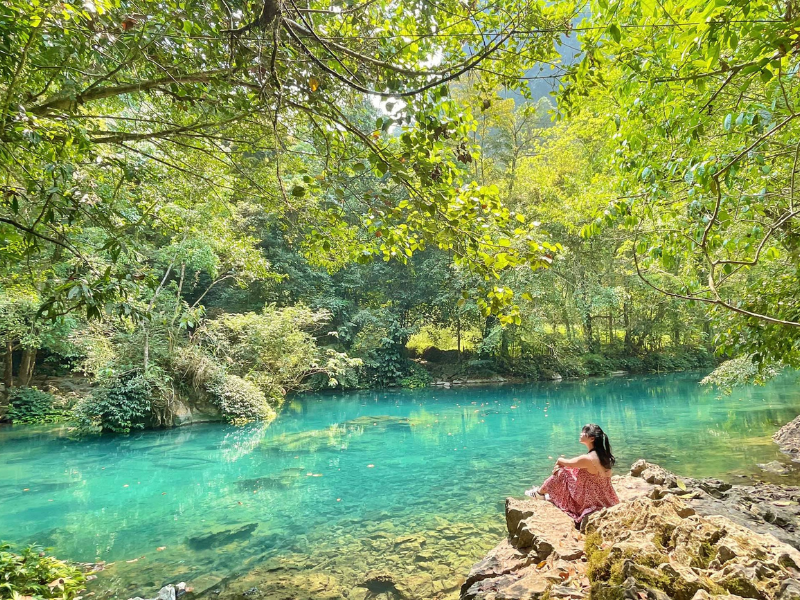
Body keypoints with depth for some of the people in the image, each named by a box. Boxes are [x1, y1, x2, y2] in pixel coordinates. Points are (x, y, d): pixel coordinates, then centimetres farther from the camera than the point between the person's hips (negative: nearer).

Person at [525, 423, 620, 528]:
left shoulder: (588, 458, -27)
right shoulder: (603, 455, -1)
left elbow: (561, 461, -11)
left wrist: (559, 463, 12)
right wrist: (562, 464, 3)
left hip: (590, 500, -8)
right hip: (604, 499, 8)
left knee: (561, 473, 1)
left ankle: (540, 492, 27)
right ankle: (552, 495, 36)